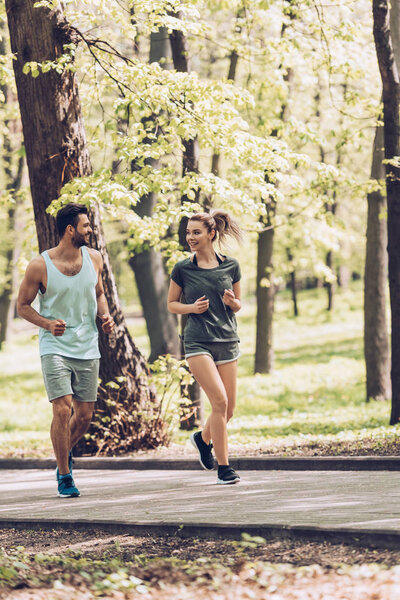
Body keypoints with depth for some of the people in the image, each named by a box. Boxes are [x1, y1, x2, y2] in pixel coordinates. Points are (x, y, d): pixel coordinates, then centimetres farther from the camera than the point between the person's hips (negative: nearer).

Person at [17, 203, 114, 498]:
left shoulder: (94, 258, 4)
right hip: (55, 347, -4)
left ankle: (65, 453, 37)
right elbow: (23, 304, -1)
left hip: (88, 348, 4)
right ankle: (65, 477, 2)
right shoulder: (40, 266, -10)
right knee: (62, 410, -14)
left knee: (84, 415, 6)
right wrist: (47, 324, -17)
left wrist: (105, 315, 0)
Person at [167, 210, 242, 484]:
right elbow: (171, 304, 9)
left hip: (227, 340, 3)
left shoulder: (231, 266, 4)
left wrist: (232, 301, -9)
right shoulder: (183, 268, 0)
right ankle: (224, 468, -7)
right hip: (198, 342, -3)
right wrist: (191, 308, -10)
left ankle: (203, 438, 38)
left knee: (229, 408, 6)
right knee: (220, 402, -16)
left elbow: (238, 305, 14)